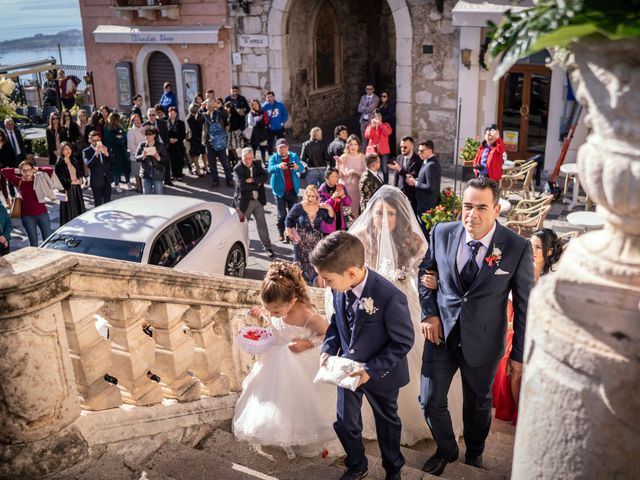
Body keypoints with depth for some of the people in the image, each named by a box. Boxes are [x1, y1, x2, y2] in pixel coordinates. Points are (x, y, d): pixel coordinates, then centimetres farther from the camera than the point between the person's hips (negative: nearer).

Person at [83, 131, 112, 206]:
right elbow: (88, 165, -19)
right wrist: (96, 154, -31)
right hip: (96, 181, -4)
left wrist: (106, 154, -19)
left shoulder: (105, 148, 7)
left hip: (107, 179, 4)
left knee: (108, 202, 10)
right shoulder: (86, 151, -5)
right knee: (98, 204, 2)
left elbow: (111, 162, 1)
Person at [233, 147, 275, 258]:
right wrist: (257, 186, -15)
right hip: (245, 201, -4)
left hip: (258, 200, 4)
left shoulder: (257, 165, 3)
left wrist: (252, 180, -21)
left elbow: (265, 177, -9)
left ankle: (267, 247, 16)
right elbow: (241, 185, -24)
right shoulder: (238, 169, -12)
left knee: (262, 224, 7)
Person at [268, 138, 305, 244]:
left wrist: (297, 167, -32)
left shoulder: (294, 156, 4)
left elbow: (302, 168, -7)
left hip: (293, 190, 2)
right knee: (282, 214, 0)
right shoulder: (274, 158, -1)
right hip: (280, 190, -2)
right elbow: (270, 169, -20)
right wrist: (278, 166, -42)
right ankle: (281, 233, 14)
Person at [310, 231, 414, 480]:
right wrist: (327, 349, -11)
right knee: (344, 423, 17)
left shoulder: (390, 298, -35)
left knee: (387, 422, 22)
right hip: (347, 368, 4)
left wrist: (372, 370, -25)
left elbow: (403, 342, -22)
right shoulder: (340, 287, -17)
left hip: (381, 373, -4)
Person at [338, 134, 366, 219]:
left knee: (357, 210, 0)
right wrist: (338, 164, -15)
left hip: (358, 188, 0)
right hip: (346, 188, 0)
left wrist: (354, 171, -14)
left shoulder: (363, 157, 2)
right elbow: (340, 176, -2)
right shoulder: (343, 157, 1)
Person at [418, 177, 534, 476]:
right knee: (430, 401, 10)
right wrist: (429, 313, -4)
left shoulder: (517, 248, -17)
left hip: (483, 341, -2)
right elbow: (425, 272, 8)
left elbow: (524, 305, -8)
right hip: (441, 332, 2)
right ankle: (446, 451, 41)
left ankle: (474, 455, 49)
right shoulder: (442, 233, -10)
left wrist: (519, 354, -4)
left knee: (478, 404, 20)